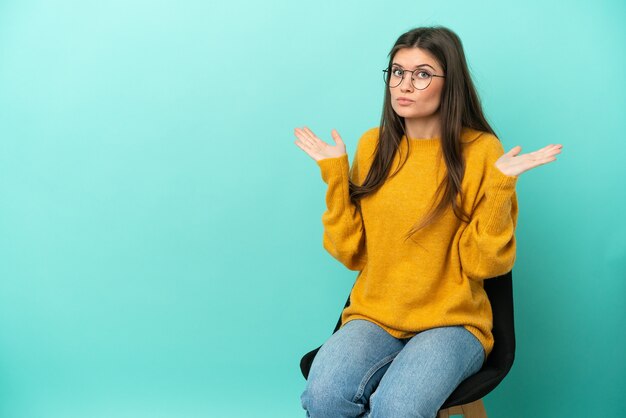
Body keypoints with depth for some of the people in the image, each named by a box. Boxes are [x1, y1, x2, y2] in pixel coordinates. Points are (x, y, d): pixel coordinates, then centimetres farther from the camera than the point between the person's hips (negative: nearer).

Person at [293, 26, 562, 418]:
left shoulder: (481, 150, -6)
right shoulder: (372, 145, 4)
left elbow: (483, 262, -7)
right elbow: (351, 252, 3)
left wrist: (500, 185, -18)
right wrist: (335, 173, -4)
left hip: (451, 322, -3)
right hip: (373, 316, 3)